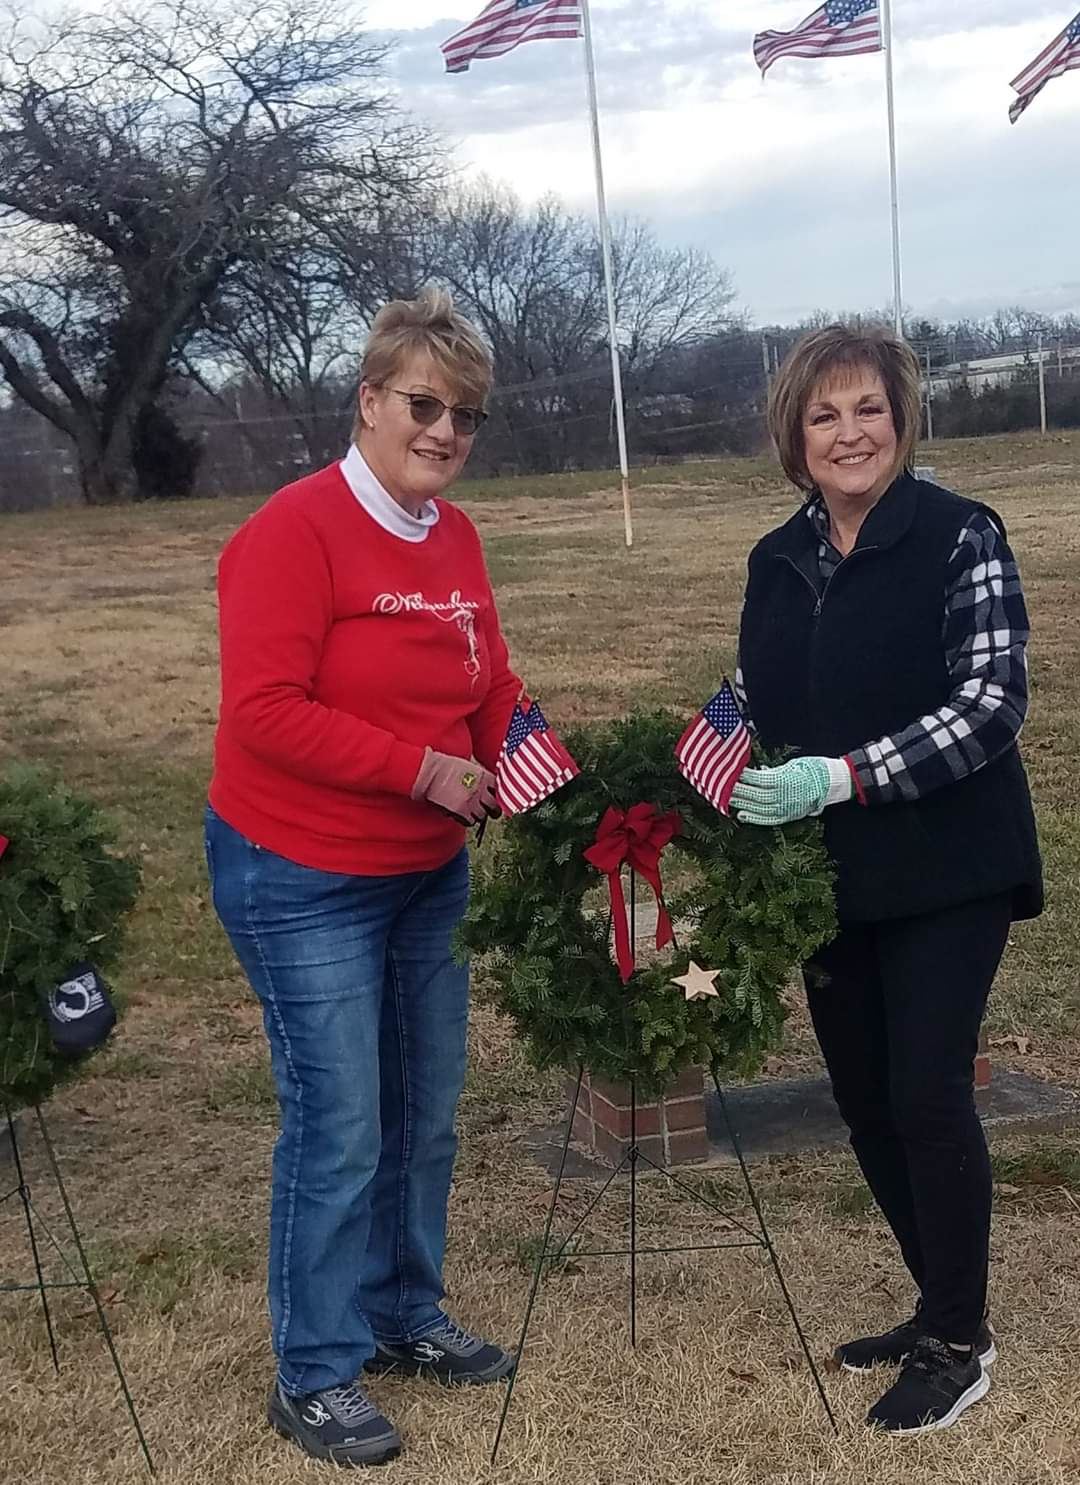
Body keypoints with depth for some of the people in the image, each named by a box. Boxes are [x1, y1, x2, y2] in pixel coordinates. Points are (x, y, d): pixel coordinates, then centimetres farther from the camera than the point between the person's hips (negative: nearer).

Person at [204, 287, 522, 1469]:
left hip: (428, 874, 8)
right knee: (338, 1128, -2)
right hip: (302, 881, -8)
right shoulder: (294, 530, -18)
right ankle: (313, 1375, 16)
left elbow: (493, 687, 10)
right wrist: (424, 771, -23)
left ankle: (405, 1314, 36)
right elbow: (263, 710, -25)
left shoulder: (455, 537, 5)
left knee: (425, 1112, 17)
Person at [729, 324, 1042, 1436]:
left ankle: (958, 1344, 13)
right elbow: (753, 708, 14)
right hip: (829, 878, 6)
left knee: (928, 1094, -7)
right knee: (865, 1103, 11)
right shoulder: (777, 561, 7)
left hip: (945, 872, -5)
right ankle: (944, 1308, 30)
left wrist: (841, 777, -25)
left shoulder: (959, 537, -9)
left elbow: (991, 702, -17)